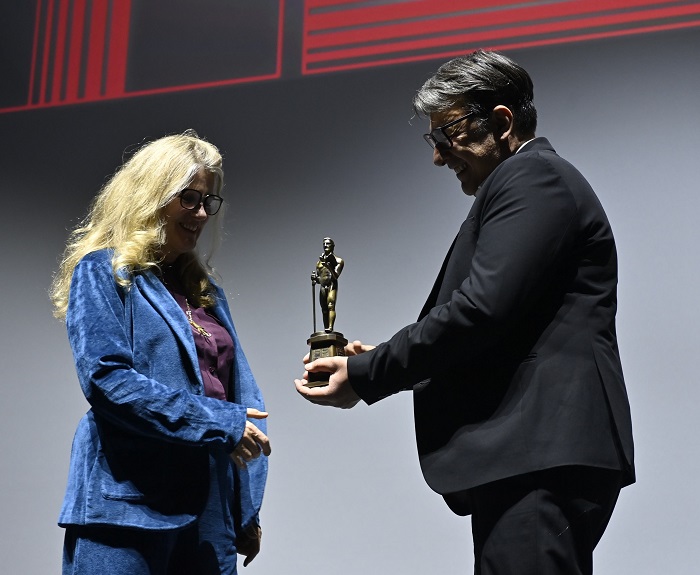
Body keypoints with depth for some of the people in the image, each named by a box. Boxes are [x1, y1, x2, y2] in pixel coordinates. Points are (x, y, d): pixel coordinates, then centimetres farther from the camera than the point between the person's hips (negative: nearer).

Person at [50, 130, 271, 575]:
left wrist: (247, 512, 11)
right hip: (128, 505, -6)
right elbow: (106, 378, -14)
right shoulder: (104, 272, 0)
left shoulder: (204, 288, 19)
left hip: (210, 508, 6)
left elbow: (241, 394, 18)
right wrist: (218, 424, -15)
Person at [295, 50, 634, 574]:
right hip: (531, 459, 11)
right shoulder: (534, 181, 24)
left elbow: (481, 310, -18)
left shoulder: (533, 178, -7)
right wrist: (384, 362, 12)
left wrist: (366, 375, -10)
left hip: (540, 460, -11)